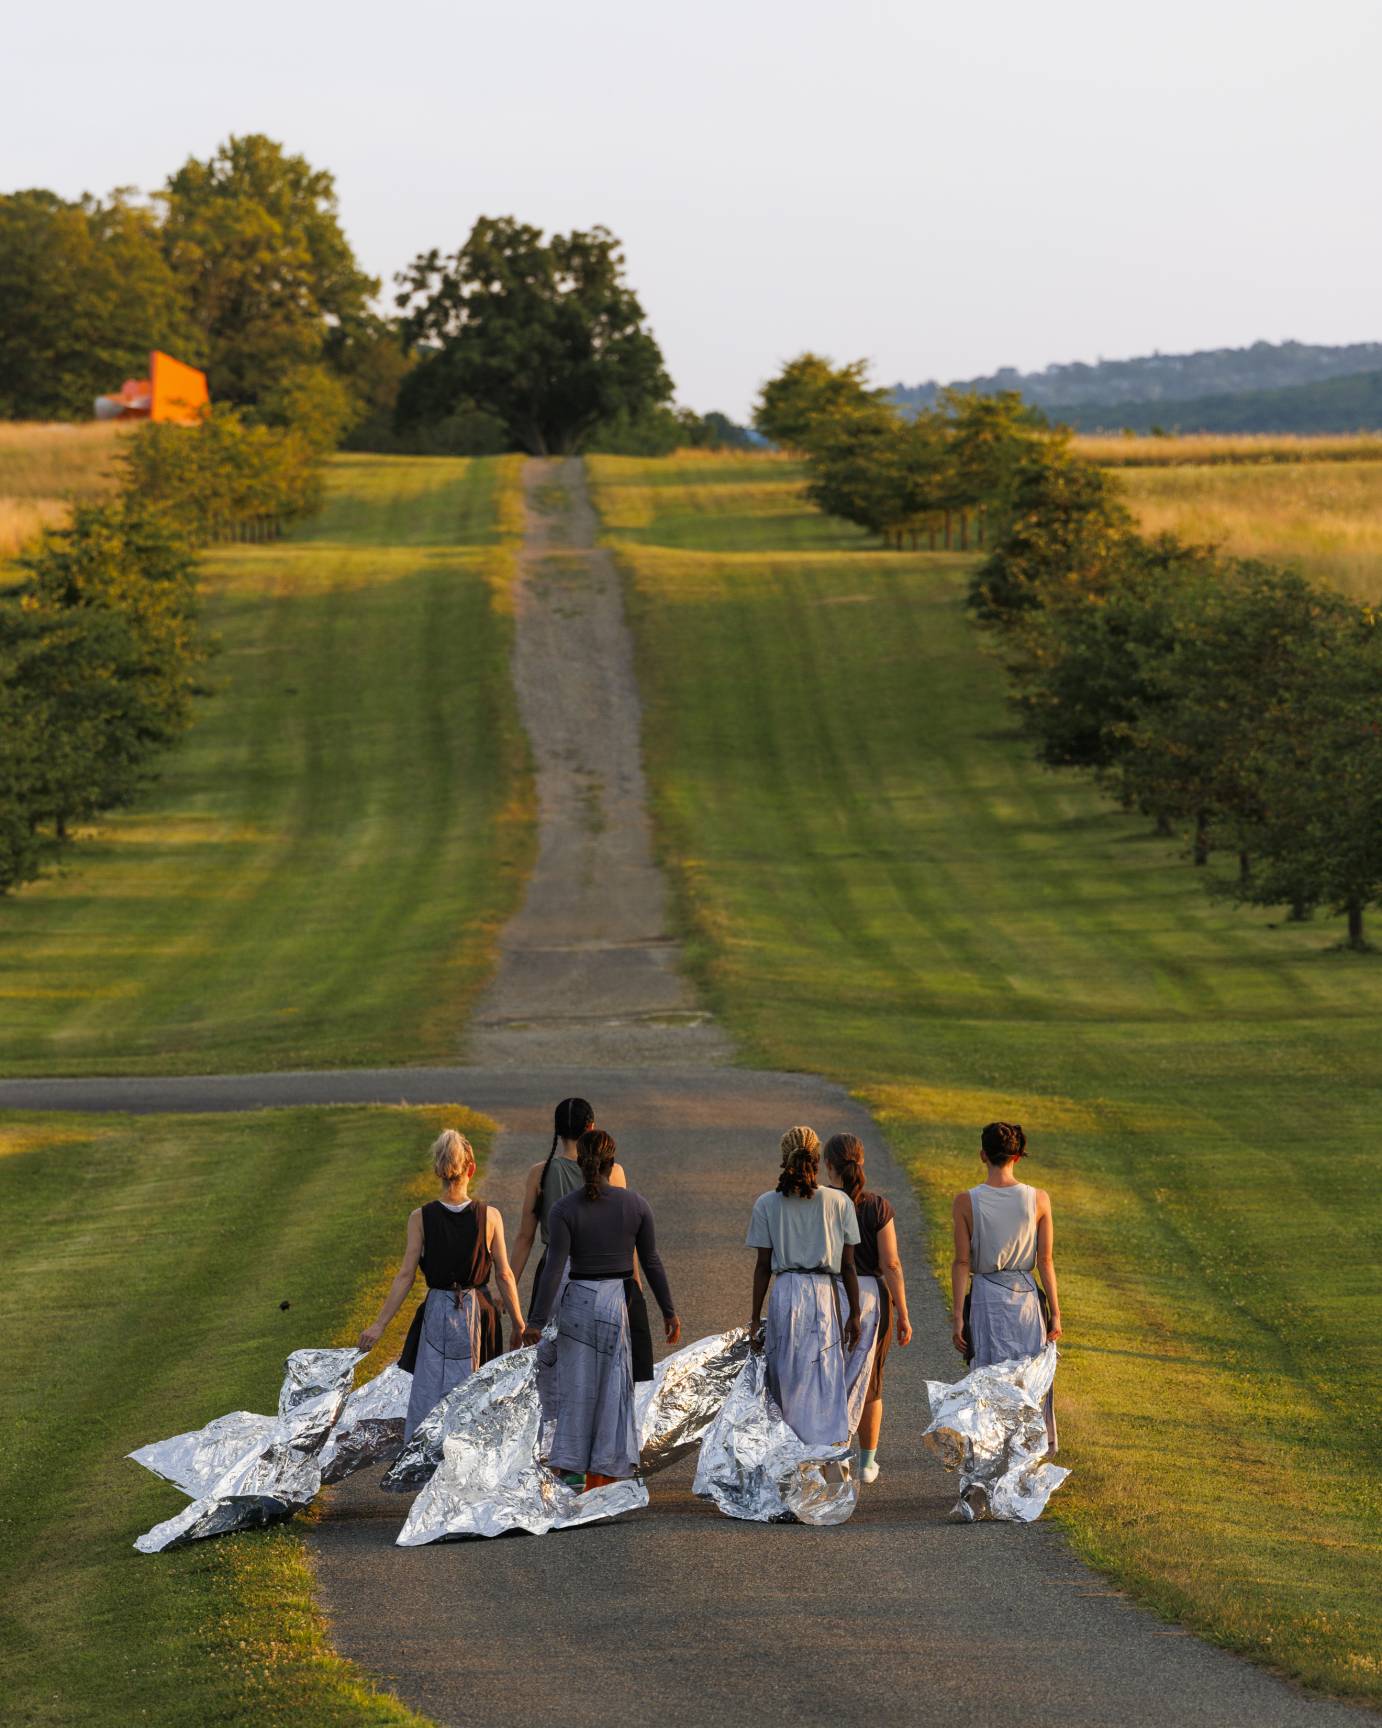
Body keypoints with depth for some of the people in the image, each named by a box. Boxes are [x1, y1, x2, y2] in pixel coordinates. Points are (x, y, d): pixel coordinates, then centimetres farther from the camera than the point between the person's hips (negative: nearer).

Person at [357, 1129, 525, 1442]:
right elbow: (505, 1275, -3)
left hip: (437, 1314, -1)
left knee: (429, 1393, 8)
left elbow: (406, 1275, -8)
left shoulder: (421, 1218, -8)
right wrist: (518, 1323, 8)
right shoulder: (489, 1216, -8)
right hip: (480, 1314, 1)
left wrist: (380, 1324, -3)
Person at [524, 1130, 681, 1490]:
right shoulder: (636, 1204, -2)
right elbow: (651, 1262, 3)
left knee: (576, 1390, 7)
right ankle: (604, 1473, 11)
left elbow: (554, 1268, -13)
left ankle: (569, 1467, 5)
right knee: (612, 1391, 8)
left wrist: (536, 1321, -11)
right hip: (621, 1301, 1)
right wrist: (668, 1311, 12)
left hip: (578, 1302, -1)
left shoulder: (564, 1209, -8)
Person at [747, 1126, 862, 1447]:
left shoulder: (767, 1204, 2)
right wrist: (854, 1314, 12)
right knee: (825, 1386, 4)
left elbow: (763, 1266, 3)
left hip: (785, 1293, 0)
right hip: (825, 1293, 0)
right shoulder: (839, 1202, 2)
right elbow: (847, 1266, 4)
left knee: (788, 1387, 8)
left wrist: (755, 1318, 9)